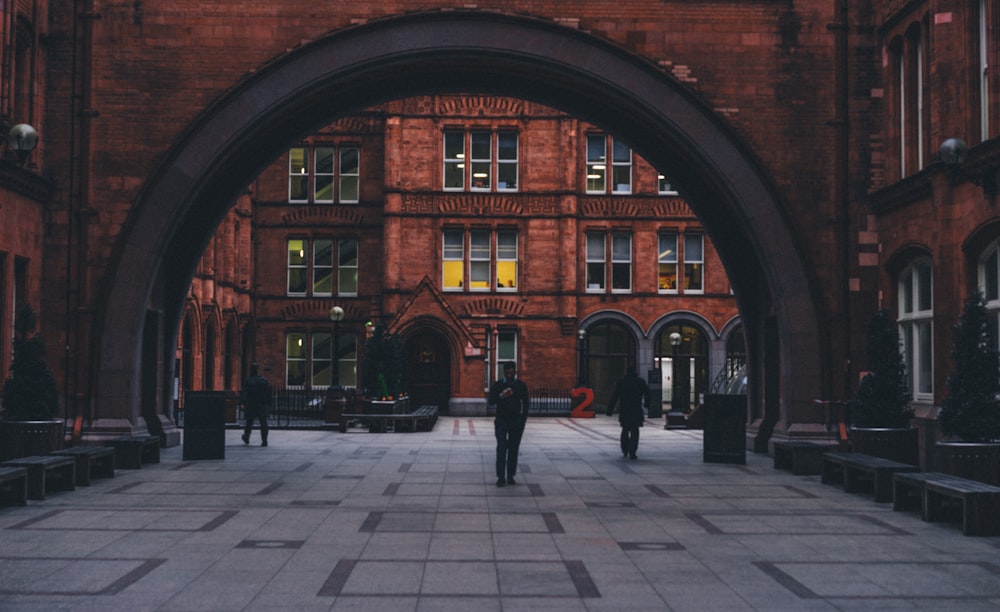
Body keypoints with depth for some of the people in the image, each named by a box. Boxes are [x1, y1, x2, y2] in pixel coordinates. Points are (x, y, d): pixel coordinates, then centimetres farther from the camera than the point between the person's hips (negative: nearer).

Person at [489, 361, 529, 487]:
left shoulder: (521, 386, 5)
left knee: (513, 449, 3)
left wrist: (523, 420, 1)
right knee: (501, 449, -9)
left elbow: (525, 404, 8)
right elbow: (491, 401, -5)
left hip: (516, 421, 1)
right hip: (501, 420, -1)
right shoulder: (498, 385, 2)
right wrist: (501, 396, -24)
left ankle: (510, 476, 9)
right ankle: (501, 477, -8)